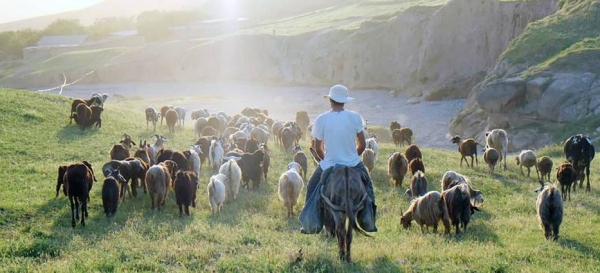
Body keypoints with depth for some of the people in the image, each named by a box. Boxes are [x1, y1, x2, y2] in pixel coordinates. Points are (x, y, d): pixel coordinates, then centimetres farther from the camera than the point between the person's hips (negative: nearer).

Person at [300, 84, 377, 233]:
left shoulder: (321, 119, -10)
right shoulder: (355, 117, -7)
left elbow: (317, 148, -2)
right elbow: (362, 145, -2)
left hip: (329, 165, -1)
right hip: (353, 164, 1)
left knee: (312, 188, 22)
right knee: (367, 186, 26)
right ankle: (369, 224, 24)